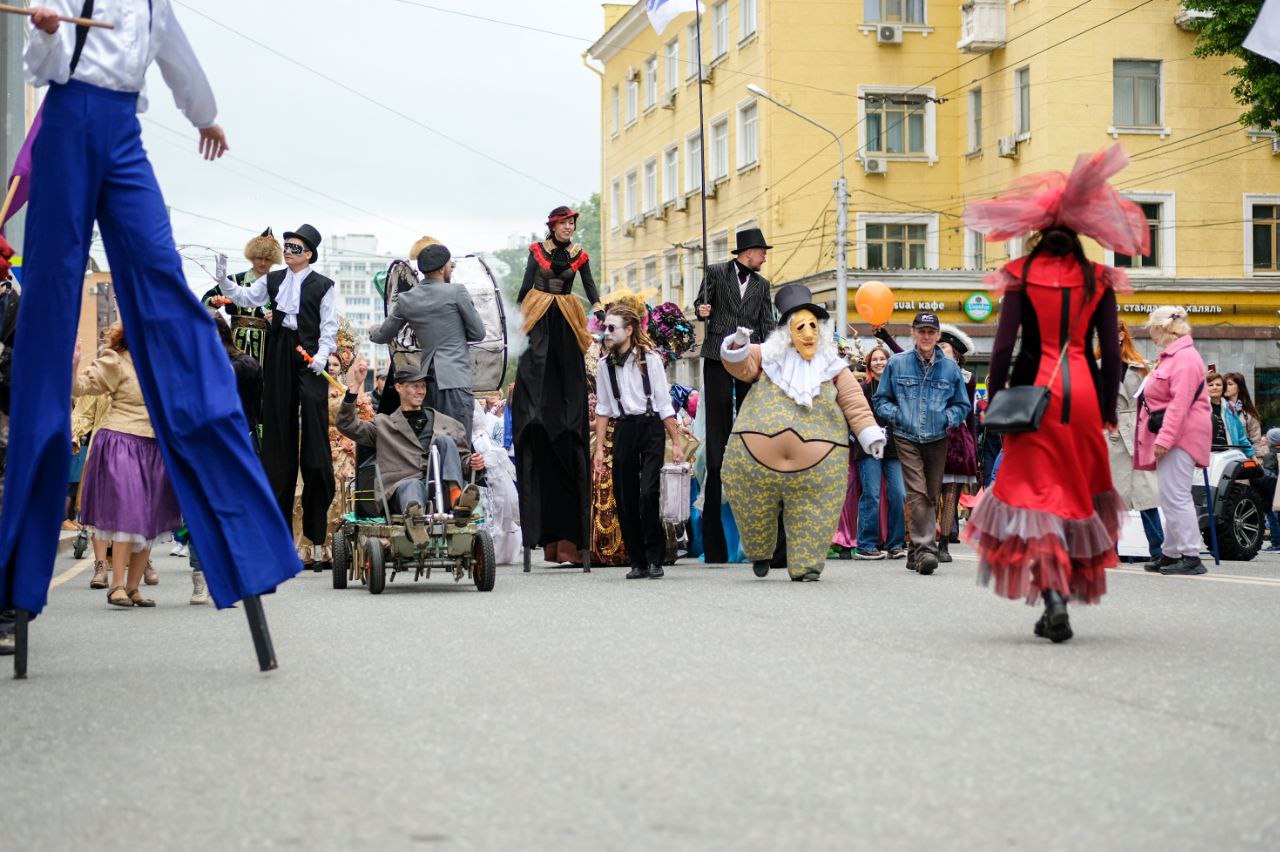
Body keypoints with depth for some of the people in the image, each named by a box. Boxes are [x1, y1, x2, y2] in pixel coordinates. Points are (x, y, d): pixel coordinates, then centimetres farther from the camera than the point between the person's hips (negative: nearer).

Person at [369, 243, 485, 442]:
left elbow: (383, 336, 22)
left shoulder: (406, 300, 10)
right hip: (455, 379, -5)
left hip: (428, 379, 5)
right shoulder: (456, 292, -4)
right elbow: (478, 333, 1)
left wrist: (373, 332, 45)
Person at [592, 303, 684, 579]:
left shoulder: (649, 359, -4)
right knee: (625, 499, 2)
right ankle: (638, 562, 12)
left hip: (651, 427, -4)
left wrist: (676, 443, -5)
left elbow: (665, 403, -2)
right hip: (623, 430, 4)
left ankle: (655, 558, -2)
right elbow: (603, 409, 10)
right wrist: (599, 449, 5)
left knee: (647, 493, -15)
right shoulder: (604, 365, 6)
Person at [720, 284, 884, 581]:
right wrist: (738, 345, -19)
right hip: (756, 455, 1)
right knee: (756, 512, 10)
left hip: (817, 464, 0)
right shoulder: (768, 357, 11)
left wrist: (871, 436, -6)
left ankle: (806, 564, 11)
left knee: (812, 517, -2)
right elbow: (740, 365, 2)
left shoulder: (833, 367, 9)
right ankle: (760, 553, 35)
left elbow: (855, 404, 5)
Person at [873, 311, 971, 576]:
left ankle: (917, 553, 18)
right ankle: (926, 549, -21)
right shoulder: (897, 363, 3)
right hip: (907, 438, -3)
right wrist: (895, 415, -6)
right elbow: (880, 399, 11)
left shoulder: (950, 367, 6)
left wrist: (948, 417, -5)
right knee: (917, 493, -16)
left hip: (937, 439, 3)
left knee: (931, 495, 7)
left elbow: (962, 405, 14)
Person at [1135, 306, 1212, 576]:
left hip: (1180, 436, -11)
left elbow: (1180, 403, -22)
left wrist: (1164, 439, -26)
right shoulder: (1170, 356, 21)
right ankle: (1170, 553, 20)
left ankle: (1191, 557, -11)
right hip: (1169, 437, 11)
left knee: (1175, 496, -12)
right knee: (1170, 497, 14)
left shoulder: (1185, 357, -14)